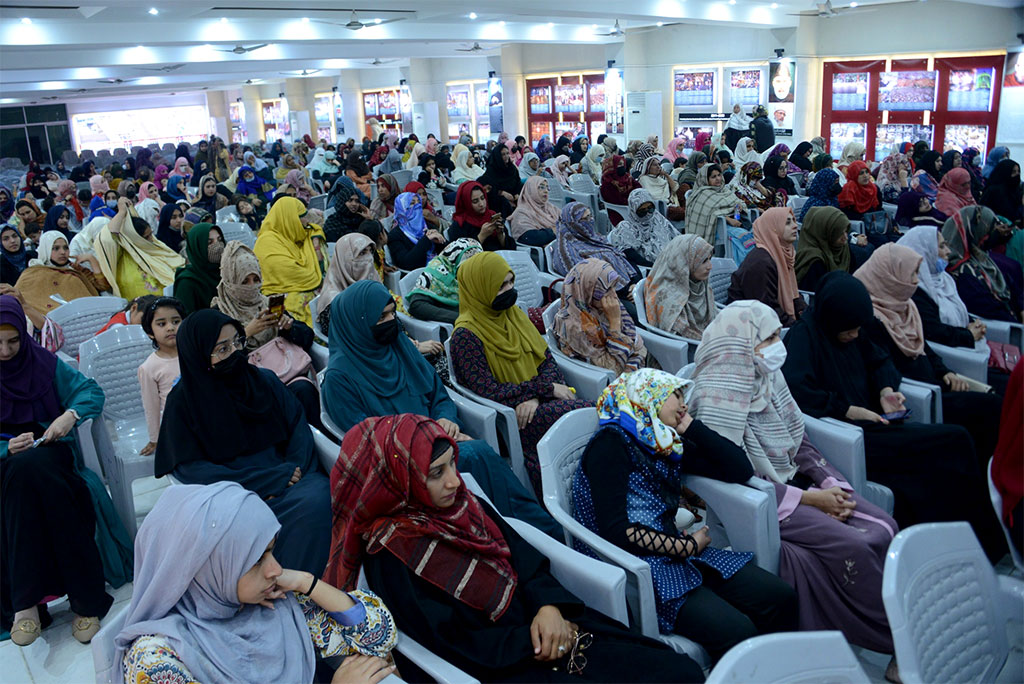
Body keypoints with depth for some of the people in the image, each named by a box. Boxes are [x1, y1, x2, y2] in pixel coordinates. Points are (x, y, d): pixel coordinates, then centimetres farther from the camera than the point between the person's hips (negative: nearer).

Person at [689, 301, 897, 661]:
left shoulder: (768, 377, 2)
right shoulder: (718, 398, -20)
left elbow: (800, 442, 10)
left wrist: (833, 486, -6)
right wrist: (812, 499, -16)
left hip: (793, 479, 8)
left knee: (883, 528, -11)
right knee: (854, 545, -20)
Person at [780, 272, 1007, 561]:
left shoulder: (852, 333, 12)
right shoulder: (803, 336, -12)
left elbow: (879, 361, 25)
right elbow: (795, 389, -24)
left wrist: (886, 390, 3)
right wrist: (849, 410, -23)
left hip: (870, 426, 8)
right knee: (954, 442, -13)